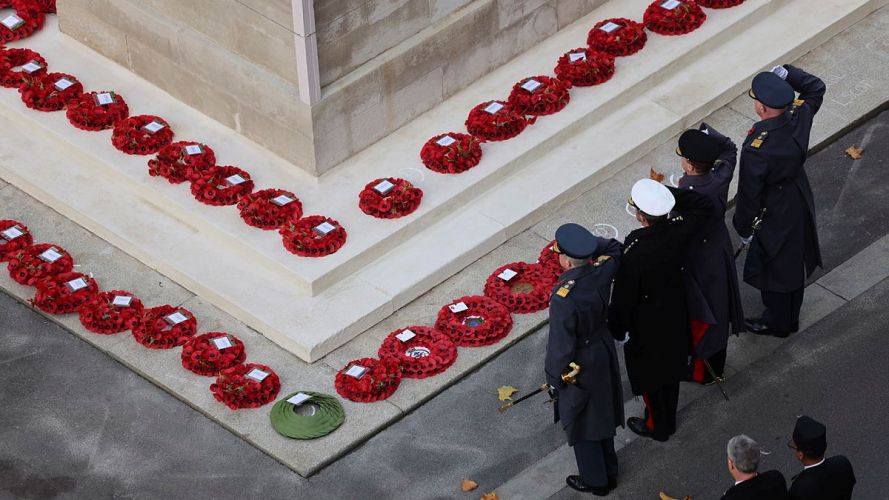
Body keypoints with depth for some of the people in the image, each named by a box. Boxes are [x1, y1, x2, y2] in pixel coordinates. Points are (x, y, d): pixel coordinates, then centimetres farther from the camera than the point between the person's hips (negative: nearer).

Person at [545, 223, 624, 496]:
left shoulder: (563, 298, -38)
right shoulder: (603, 270, -20)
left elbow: (561, 346, -26)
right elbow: (614, 247, 7)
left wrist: (554, 380, -10)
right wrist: (588, 243, -10)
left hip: (579, 365, -7)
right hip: (604, 350, 7)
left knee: (580, 423, 18)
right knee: (601, 413, 27)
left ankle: (595, 481, 38)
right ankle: (609, 472, 47)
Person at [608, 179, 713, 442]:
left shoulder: (633, 251, -37)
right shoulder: (679, 229, -24)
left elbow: (624, 295, -25)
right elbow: (704, 205, -4)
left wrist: (618, 329, -8)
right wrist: (668, 192, -12)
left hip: (645, 325, -5)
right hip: (674, 317, 5)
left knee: (648, 374, 20)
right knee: (670, 369, 26)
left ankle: (657, 425, 41)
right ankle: (668, 420, 48)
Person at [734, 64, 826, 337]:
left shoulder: (756, 148, -37)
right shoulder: (799, 116, -20)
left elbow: (749, 193, -25)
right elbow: (816, 87, 3)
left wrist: (743, 228, -8)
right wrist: (786, 73, -12)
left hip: (774, 215, -7)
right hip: (801, 203, 7)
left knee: (771, 268, 18)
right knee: (794, 262, 26)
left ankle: (777, 322, 39)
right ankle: (791, 316, 48)